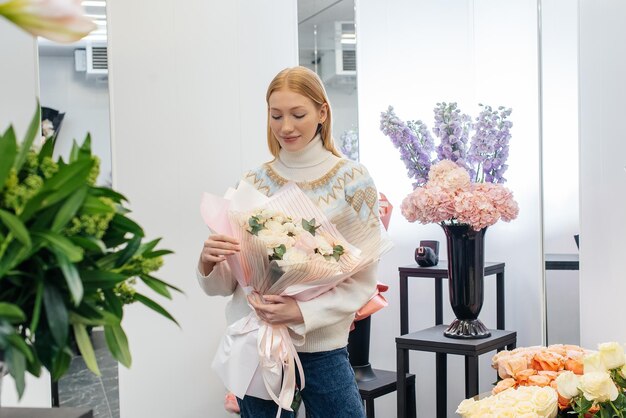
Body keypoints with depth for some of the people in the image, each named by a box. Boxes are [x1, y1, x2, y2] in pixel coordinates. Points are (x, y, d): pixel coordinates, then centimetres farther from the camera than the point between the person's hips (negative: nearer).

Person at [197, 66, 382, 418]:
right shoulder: (253, 183, 2)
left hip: (321, 346, -1)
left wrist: (303, 312, -19)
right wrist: (209, 263, -18)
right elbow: (225, 284, 4)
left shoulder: (353, 179, -4)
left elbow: (364, 280, -6)